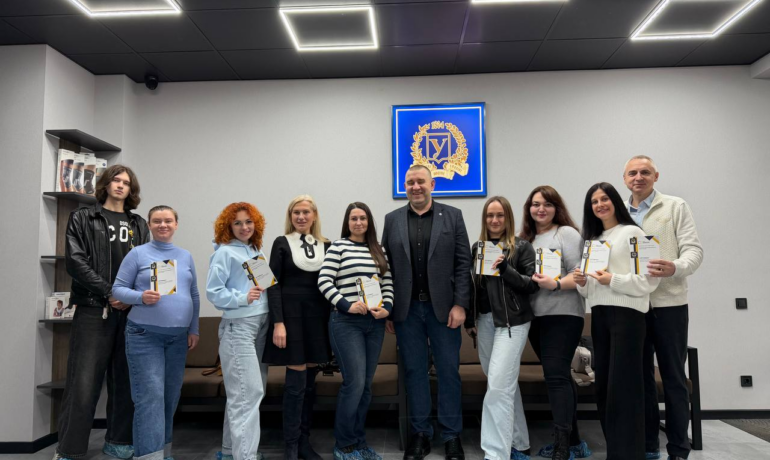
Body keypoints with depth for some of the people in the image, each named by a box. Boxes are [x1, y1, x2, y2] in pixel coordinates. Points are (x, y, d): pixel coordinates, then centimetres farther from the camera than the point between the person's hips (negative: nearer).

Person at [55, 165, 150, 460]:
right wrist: (109, 293, -13)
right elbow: (75, 261, -5)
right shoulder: (82, 218, 6)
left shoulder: (139, 225, 14)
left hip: (130, 312, 3)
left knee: (125, 379, 8)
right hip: (93, 310, -3)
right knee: (83, 382, -3)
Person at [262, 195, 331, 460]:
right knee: (296, 382, -4)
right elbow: (273, 285, -4)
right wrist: (278, 322, -13)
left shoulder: (326, 246, 10)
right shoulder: (282, 244, 1)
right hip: (291, 315, -3)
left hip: (318, 316, 4)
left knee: (310, 381, 8)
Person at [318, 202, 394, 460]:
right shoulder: (338, 247, -2)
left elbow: (387, 283, 12)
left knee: (366, 384, 10)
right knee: (354, 383, -7)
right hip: (346, 322, -5)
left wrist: (387, 308, -4)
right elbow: (324, 282, -9)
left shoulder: (378, 249, 12)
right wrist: (347, 305, -18)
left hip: (375, 322, 5)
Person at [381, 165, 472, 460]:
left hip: (443, 308, -1)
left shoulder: (452, 216, 3)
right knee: (414, 372, 9)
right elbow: (386, 267, 5)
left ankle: (451, 436, 21)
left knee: (448, 372, 7)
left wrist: (460, 304, -9)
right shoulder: (392, 220, 7)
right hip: (406, 310, 1)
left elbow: (463, 263, -1)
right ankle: (420, 434, 22)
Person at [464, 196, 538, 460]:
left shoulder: (522, 247, -2)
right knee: (507, 385, 14)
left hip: (512, 321, -5)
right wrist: (470, 319, 11)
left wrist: (506, 269, -19)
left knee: (497, 387, -11)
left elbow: (533, 285, -6)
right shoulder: (477, 247, 11)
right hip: (485, 320, 5)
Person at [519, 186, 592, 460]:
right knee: (559, 377, 14)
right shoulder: (526, 239, 15)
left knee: (556, 376, -12)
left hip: (562, 315, -7)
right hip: (535, 317, 7)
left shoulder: (566, 233, -4)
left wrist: (556, 285, -27)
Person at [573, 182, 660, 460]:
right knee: (603, 384, 8)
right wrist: (582, 282, 1)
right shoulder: (592, 239, 19)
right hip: (599, 314, 7)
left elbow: (649, 279, -11)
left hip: (626, 312, -7)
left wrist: (613, 280, -20)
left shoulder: (632, 233, -1)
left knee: (623, 385, -6)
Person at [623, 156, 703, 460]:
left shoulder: (676, 207, 2)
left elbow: (694, 249, -7)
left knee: (673, 377, 3)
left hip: (668, 303, -3)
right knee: (641, 376, 10)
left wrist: (675, 268, -27)